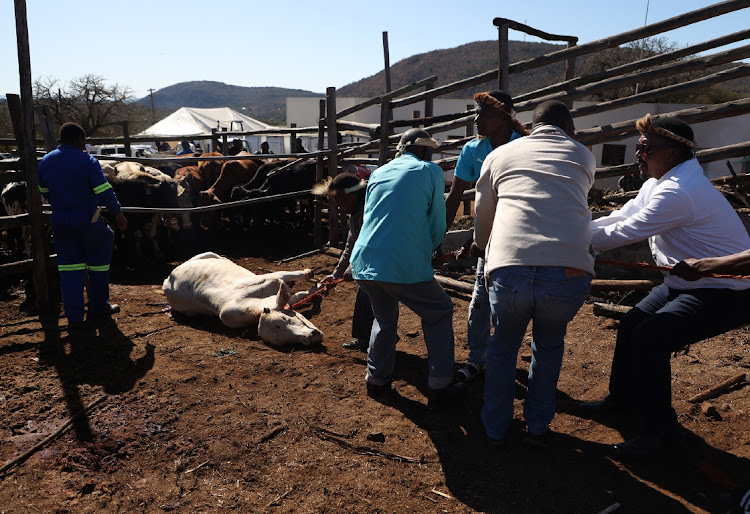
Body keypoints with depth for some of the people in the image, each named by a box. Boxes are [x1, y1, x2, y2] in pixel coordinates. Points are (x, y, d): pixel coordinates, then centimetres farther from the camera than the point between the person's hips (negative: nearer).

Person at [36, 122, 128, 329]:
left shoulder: (45, 162, 4)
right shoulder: (88, 161, -12)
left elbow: (44, 193, 15)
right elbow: (105, 193, -16)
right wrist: (118, 213, -3)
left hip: (59, 221, 4)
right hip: (87, 221, -4)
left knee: (69, 266, 9)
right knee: (98, 259, 15)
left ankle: (74, 316, 9)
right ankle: (99, 305, 25)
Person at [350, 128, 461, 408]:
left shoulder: (378, 173, 20)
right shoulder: (430, 171, 5)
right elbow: (438, 226, 5)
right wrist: (427, 251, 25)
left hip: (363, 263, 6)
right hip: (404, 266, -5)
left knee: (384, 319, 30)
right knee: (439, 314, 18)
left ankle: (377, 381, 31)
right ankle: (439, 388, 16)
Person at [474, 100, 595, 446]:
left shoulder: (499, 155, 22)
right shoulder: (584, 156, 22)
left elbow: (482, 226, 28)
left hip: (508, 271, 0)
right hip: (569, 274, 0)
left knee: (503, 347, 27)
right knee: (549, 345, 30)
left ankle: (495, 428, 39)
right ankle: (537, 427, 36)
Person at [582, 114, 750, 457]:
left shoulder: (677, 193, -29)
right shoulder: (658, 184, 4)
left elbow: (621, 234, -27)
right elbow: (619, 218, 4)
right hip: (685, 283, 10)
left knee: (649, 339, -22)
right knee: (630, 325, 10)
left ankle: (660, 431, -5)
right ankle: (623, 398, 31)